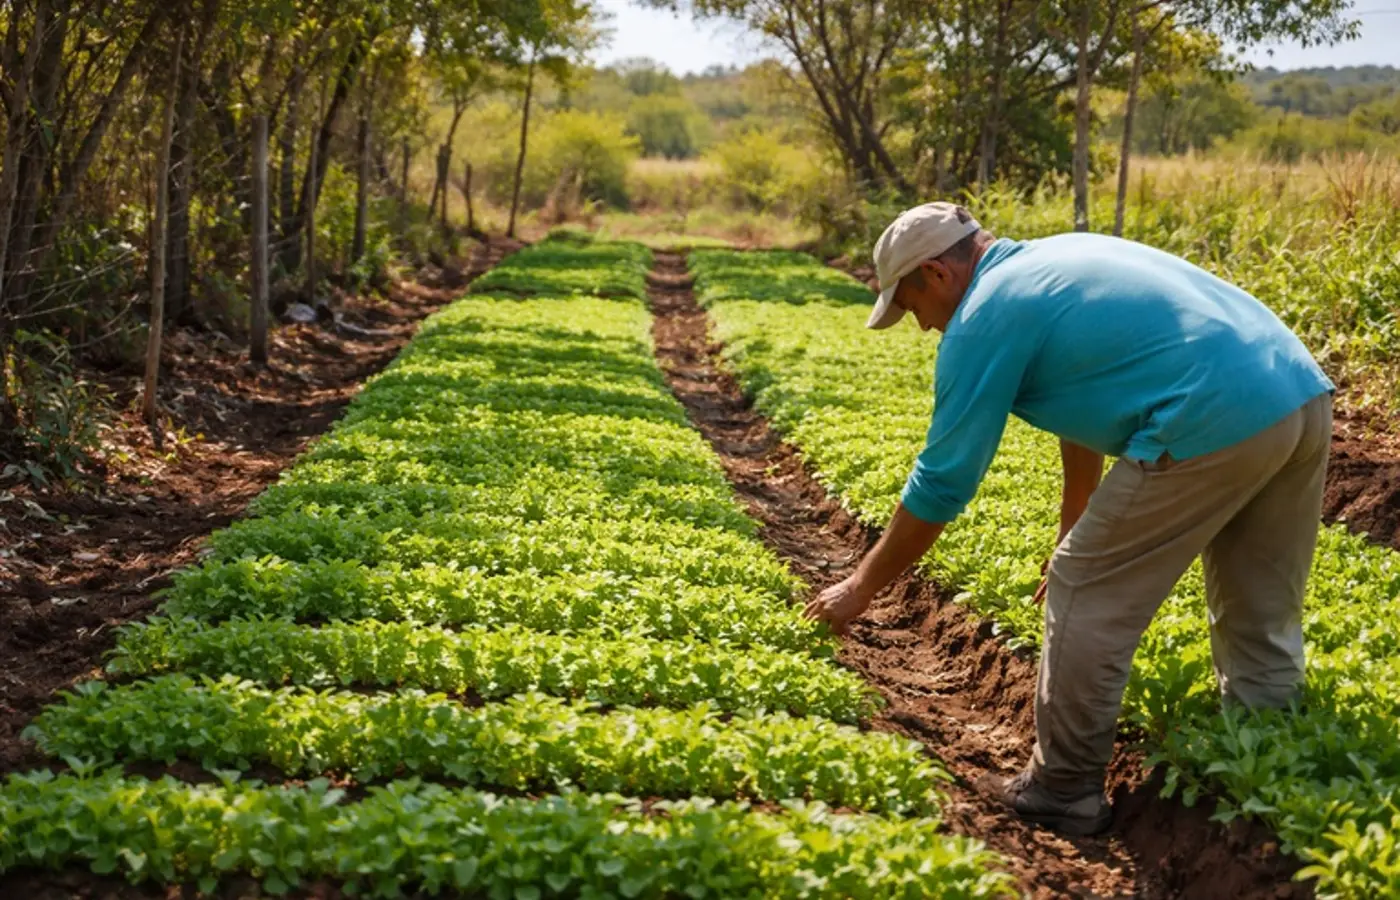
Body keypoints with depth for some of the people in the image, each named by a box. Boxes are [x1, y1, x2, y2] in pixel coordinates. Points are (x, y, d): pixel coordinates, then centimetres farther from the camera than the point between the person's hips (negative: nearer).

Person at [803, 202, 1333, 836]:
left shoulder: (982, 321, 0)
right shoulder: (1058, 260, 26)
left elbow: (941, 484, 4)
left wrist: (862, 587, 16)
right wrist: (1075, 538, 42)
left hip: (1215, 427, -9)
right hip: (1303, 393, 9)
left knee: (1086, 600, 6)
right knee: (1261, 620, 20)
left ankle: (1065, 794, 16)